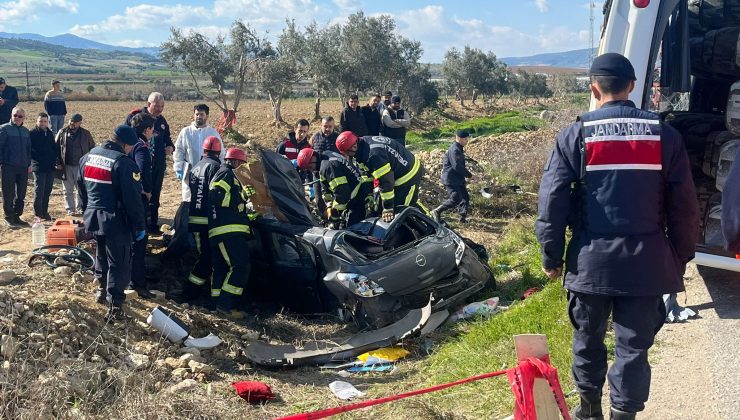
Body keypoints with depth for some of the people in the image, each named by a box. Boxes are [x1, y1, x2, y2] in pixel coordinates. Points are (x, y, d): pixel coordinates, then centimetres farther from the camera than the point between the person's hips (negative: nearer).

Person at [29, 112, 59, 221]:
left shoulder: (50, 133, 15)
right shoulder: (32, 134, -6)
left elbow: (55, 147, 20)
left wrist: (54, 158, 4)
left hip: (50, 167, 6)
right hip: (38, 167, -6)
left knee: (47, 191, 12)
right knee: (39, 191, -4)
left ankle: (44, 212, 21)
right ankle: (38, 214, 2)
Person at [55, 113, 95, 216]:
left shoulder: (85, 134, 2)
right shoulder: (62, 133, 2)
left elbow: (92, 148, 11)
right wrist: (58, 163, -2)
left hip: (80, 165, -1)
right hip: (66, 166, 1)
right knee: (68, 190, 5)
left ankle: (80, 208, 11)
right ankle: (70, 209, 12)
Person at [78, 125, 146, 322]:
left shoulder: (88, 157, 7)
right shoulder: (124, 163, -18)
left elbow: (81, 187, 18)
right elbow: (133, 199, -17)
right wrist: (139, 225, -9)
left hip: (93, 217, 7)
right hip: (115, 221, -7)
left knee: (101, 253, 27)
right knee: (118, 263, -1)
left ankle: (102, 290, 43)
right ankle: (115, 308, -3)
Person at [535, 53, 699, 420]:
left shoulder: (575, 136, -3)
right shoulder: (664, 135, 1)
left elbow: (552, 201, -5)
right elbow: (684, 207, 2)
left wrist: (551, 256, 3)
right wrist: (680, 259, 11)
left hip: (591, 259, 0)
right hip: (646, 261, 0)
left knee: (588, 338, 18)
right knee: (634, 346, 8)